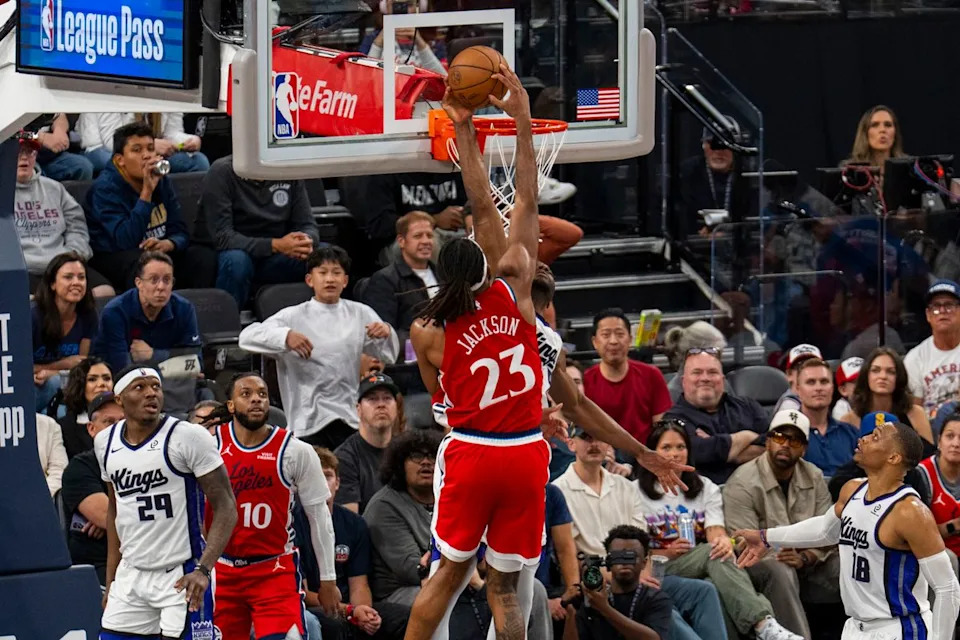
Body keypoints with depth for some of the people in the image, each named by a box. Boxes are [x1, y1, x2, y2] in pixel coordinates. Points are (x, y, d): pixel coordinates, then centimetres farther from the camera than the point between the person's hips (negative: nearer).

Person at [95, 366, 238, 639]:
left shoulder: (189, 437, -11)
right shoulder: (105, 442, 7)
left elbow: (226, 507, -11)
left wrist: (203, 570, -23)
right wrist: (111, 580, 18)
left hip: (182, 577, -6)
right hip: (130, 576, 6)